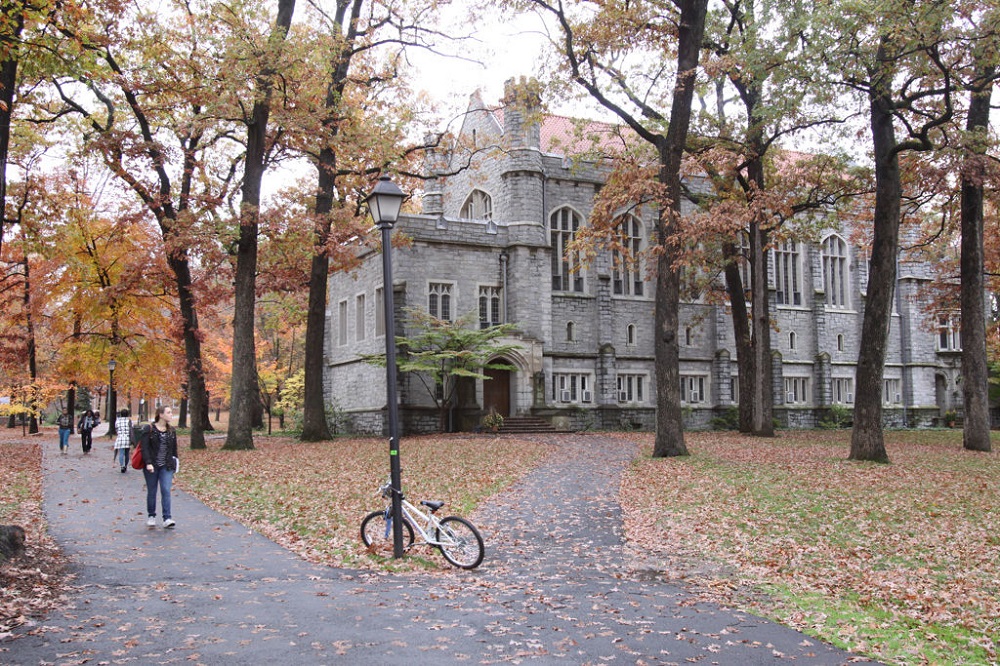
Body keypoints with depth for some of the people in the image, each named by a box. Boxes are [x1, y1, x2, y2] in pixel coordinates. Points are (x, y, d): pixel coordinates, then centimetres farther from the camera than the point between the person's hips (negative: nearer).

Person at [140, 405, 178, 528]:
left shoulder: (172, 431, 9)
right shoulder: (149, 430, -4)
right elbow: (144, 448, -10)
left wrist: (174, 465, 11)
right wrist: (148, 463, -20)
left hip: (166, 467, 2)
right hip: (151, 467, -2)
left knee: (166, 490, -9)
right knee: (151, 492, 8)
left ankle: (167, 518, -11)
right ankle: (151, 516, 24)